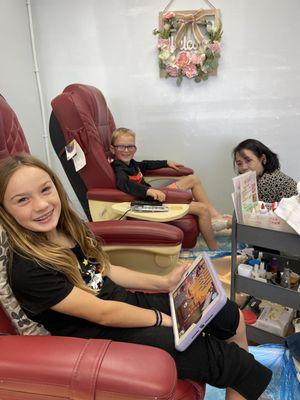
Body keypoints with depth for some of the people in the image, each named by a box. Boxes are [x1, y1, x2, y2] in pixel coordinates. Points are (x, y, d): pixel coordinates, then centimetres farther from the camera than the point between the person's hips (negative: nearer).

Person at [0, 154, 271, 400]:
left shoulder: (69, 226, -2)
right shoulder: (28, 270, -24)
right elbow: (103, 314, -22)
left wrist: (164, 282, 2)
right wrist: (165, 319, -13)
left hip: (129, 303, 7)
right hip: (106, 337, -7)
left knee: (231, 317, 9)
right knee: (222, 356, -8)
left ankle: (245, 374, 34)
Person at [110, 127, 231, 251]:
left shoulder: (130, 163, 10)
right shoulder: (119, 168, -19)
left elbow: (144, 165, 32)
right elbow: (124, 183, -42)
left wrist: (166, 163, 39)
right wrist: (149, 190, -56)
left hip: (158, 194, 11)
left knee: (193, 179, 19)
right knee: (202, 208, -15)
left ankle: (216, 216, 14)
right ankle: (214, 249, -1)